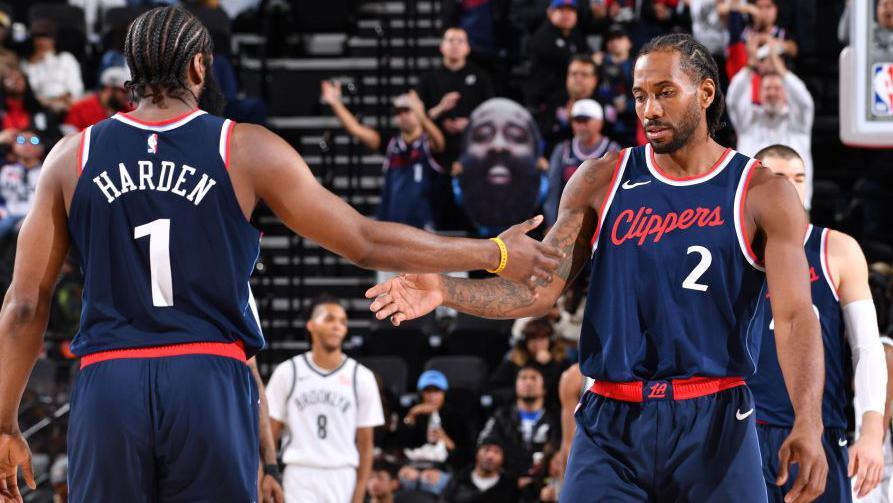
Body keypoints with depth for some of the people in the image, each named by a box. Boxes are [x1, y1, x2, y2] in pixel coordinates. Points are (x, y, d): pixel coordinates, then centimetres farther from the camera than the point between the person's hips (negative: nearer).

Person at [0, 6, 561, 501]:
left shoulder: (71, 158, 8)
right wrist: (496, 255, 16)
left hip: (107, 385, 1)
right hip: (210, 382, -1)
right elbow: (366, 241, 5)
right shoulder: (247, 150, 3)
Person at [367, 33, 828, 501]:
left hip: (714, 423, -2)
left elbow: (795, 315, -10)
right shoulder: (602, 181, 8)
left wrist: (808, 425, -25)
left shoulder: (764, 194, 0)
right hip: (612, 424, 2)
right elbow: (539, 289, 5)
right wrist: (446, 291, -13)